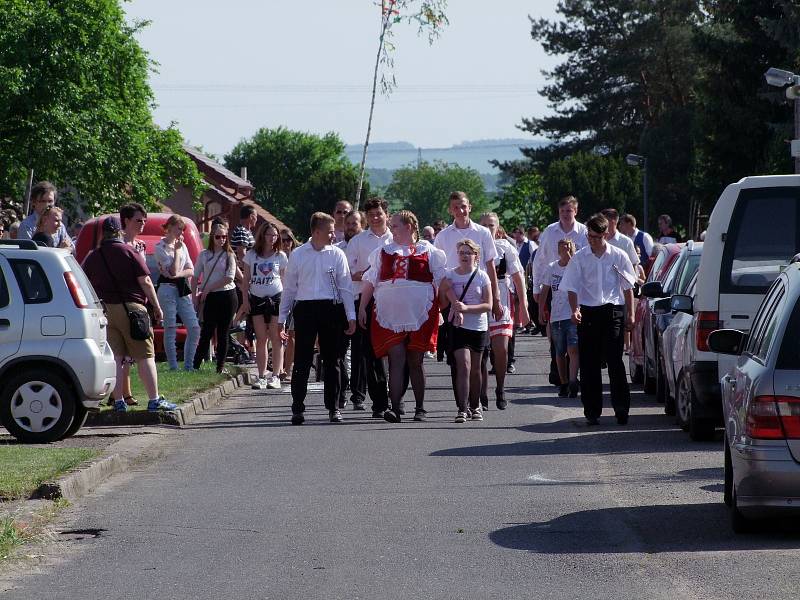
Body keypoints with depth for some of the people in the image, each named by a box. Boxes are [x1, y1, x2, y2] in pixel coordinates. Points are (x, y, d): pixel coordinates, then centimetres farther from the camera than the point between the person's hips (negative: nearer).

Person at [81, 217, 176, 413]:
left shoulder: (92, 257, 11)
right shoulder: (129, 252, -1)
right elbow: (145, 282, -5)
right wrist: (157, 307, 1)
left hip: (104, 310, 4)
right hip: (131, 307, -4)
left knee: (114, 358, 5)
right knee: (144, 356, -1)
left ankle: (118, 401, 2)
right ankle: (154, 400, -4)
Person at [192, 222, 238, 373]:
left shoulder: (229, 255, 2)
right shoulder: (204, 255, 7)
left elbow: (229, 278, -8)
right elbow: (195, 277, 8)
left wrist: (208, 289, -9)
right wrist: (194, 297, -1)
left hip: (227, 295, -1)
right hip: (209, 298, 1)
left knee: (223, 333, 3)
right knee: (206, 333, -3)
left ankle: (220, 366, 8)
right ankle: (196, 365, -1)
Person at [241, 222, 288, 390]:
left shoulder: (281, 256, 4)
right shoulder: (251, 255, 6)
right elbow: (246, 280, 9)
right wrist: (245, 299, 1)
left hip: (276, 299, -1)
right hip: (257, 299, 1)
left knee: (276, 338, -3)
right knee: (261, 339, 3)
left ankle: (275, 376, 0)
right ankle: (261, 376, 5)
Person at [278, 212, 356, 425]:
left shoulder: (337, 254, 4)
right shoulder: (298, 255, 4)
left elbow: (346, 287, 6)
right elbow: (289, 287, 9)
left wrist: (351, 317, 1)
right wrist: (282, 318, 8)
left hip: (331, 308, 1)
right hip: (305, 309, -1)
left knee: (332, 359, 6)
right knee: (302, 360, -3)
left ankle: (333, 407, 14)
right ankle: (297, 408, 0)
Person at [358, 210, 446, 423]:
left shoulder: (428, 251, 6)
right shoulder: (383, 252, 13)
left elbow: (440, 282, 5)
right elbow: (370, 281, 13)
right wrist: (362, 308, 6)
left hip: (420, 314, -1)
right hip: (389, 314, 1)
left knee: (415, 361, 4)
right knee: (396, 359, -8)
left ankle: (420, 408, 14)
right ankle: (395, 408, -13)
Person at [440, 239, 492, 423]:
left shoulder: (482, 276, 0)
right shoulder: (449, 275, 0)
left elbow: (488, 305, -6)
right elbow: (443, 302, -2)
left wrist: (466, 308, -17)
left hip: (479, 327, 1)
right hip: (458, 327, -1)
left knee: (475, 368, 10)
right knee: (463, 365, -13)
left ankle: (475, 406, 25)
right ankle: (462, 409, -15)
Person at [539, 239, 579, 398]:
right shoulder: (552, 268, 8)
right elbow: (545, 290, 13)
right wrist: (541, 310, 11)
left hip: (573, 315, -4)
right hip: (556, 316, 4)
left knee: (573, 349, -18)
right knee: (560, 353, 10)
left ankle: (573, 381, -21)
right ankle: (564, 384, 22)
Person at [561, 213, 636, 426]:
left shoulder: (618, 256, 5)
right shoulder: (579, 258, 6)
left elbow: (628, 288, 11)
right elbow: (572, 288, 5)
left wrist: (630, 314, 6)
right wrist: (575, 310, -11)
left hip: (613, 312, -1)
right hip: (588, 311, 1)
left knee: (614, 360, -7)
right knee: (589, 363, 1)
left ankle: (621, 408, -3)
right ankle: (592, 410, 6)